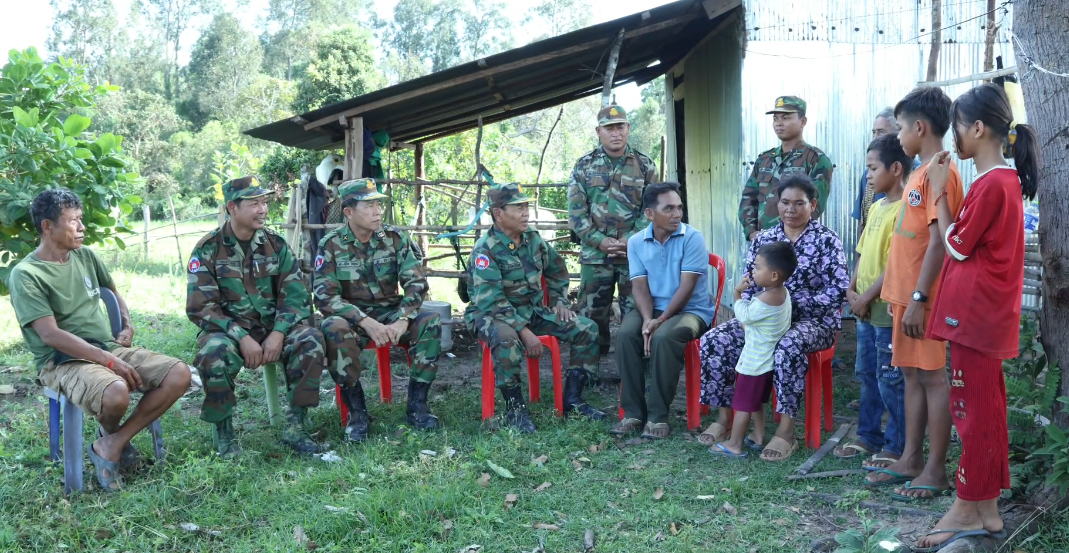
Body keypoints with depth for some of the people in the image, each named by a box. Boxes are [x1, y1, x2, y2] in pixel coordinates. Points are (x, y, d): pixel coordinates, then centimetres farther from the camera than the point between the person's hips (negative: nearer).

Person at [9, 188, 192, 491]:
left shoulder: (86, 256, 10)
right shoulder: (25, 274, -11)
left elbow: (113, 291, 30)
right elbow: (50, 335, -19)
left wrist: (128, 325, 13)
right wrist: (110, 361, -24)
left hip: (111, 348, 7)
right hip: (62, 361, -7)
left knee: (179, 374, -15)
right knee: (115, 393, -38)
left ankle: (110, 445, -7)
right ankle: (111, 435, 2)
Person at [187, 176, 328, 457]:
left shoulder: (276, 244, 3)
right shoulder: (208, 249, -5)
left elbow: (296, 295, -1)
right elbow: (200, 307, -10)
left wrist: (278, 333, -18)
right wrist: (242, 338, -21)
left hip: (272, 328, 3)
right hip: (226, 329, -2)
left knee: (310, 340, -25)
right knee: (215, 353, -35)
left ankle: (294, 428, -15)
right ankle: (223, 430, -11)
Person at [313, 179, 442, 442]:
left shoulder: (394, 239, -3)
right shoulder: (331, 245, -9)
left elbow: (416, 283, -7)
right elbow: (325, 297, -15)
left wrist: (403, 321, -25)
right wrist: (366, 322, -28)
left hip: (390, 313, 2)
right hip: (351, 316, -2)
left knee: (430, 322, -24)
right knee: (333, 329, -35)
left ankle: (417, 405, -13)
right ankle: (356, 411, -21)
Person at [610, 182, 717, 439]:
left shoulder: (692, 238, -10)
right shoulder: (636, 242, 2)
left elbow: (687, 287, -15)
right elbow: (640, 287, -3)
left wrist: (661, 320, -21)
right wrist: (647, 319, -21)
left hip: (691, 310, -4)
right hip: (652, 310, 4)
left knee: (663, 338, -34)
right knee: (625, 334, -26)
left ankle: (658, 415, -21)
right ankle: (633, 411, -16)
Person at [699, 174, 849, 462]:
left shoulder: (826, 240, -2)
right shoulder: (762, 239, 11)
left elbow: (838, 290, -12)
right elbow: (747, 286, 10)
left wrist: (792, 305, -19)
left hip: (812, 320, -5)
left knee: (788, 346, -39)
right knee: (714, 340, -17)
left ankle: (786, 430, -28)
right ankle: (725, 416, -5)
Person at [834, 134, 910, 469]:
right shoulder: (876, 207, 12)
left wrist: (866, 297, -15)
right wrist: (852, 290, 4)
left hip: (888, 310, -9)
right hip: (866, 310, 9)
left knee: (891, 381, 1)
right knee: (867, 375, 18)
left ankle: (896, 447, 13)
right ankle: (869, 437, 30)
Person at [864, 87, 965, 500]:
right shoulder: (921, 173, 15)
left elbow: (938, 241, -19)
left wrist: (919, 297, -21)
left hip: (925, 296, -9)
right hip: (907, 292, 9)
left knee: (932, 377, -2)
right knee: (912, 374, 13)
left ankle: (935, 471, 7)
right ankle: (911, 460, 22)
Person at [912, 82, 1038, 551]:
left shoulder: (991, 183, -17)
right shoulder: (1004, 178, 14)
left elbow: (956, 244, -11)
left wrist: (939, 192, -6)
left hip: (975, 311, -10)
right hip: (984, 310, 10)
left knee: (974, 408, -2)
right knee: (985, 407, 13)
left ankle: (968, 510, 9)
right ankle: (986, 508, 22)